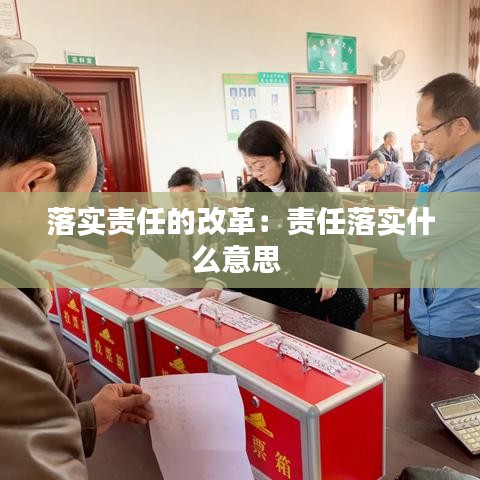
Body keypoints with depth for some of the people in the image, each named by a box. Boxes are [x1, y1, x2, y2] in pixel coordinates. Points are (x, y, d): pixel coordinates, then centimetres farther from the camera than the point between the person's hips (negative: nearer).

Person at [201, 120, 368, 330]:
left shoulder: (315, 180, -17)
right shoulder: (254, 192, -6)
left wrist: (331, 274, -13)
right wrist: (216, 280, -18)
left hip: (331, 280, -2)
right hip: (289, 285, 3)